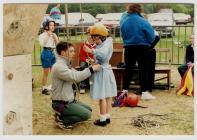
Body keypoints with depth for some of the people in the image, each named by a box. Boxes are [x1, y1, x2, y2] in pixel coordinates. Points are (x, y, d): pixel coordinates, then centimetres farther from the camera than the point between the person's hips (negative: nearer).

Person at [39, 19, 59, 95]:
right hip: (46, 53, -6)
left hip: (52, 53, 6)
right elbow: (42, 44, -21)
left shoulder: (54, 35, 12)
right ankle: (44, 88, 7)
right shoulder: (42, 35, -4)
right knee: (46, 73, -1)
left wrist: (55, 37, -4)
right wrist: (48, 36, -18)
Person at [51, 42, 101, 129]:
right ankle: (62, 119, -1)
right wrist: (91, 69, -25)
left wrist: (90, 67, -4)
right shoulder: (59, 66, -22)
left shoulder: (66, 64, 12)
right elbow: (75, 77, -32)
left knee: (88, 109, 16)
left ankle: (63, 115, 14)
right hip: (61, 104, -10)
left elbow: (77, 74, 9)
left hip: (69, 100, 10)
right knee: (86, 114, -14)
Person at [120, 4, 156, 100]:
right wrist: (147, 42, 6)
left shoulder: (124, 19, -5)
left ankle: (124, 90, 17)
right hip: (142, 48, -4)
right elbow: (151, 37, -11)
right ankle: (144, 92, 4)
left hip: (128, 48, 4)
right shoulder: (142, 21, -15)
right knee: (143, 70, 4)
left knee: (128, 69, 13)